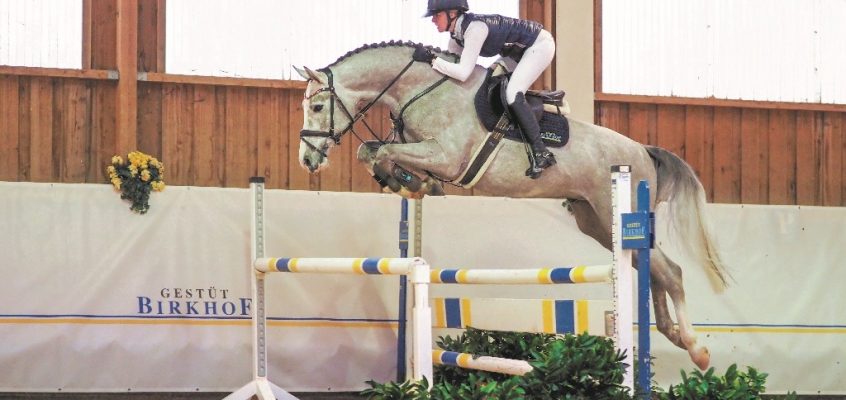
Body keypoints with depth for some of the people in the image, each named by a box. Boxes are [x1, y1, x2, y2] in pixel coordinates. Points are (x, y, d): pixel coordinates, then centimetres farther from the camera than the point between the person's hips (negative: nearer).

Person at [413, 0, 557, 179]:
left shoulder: (474, 28, -31)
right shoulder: (456, 32, -3)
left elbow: (463, 72, -35)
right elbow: (453, 63, 5)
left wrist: (431, 59, -32)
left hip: (540, 44, -10)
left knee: (512, 94, -22)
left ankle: (541, 153, -19)